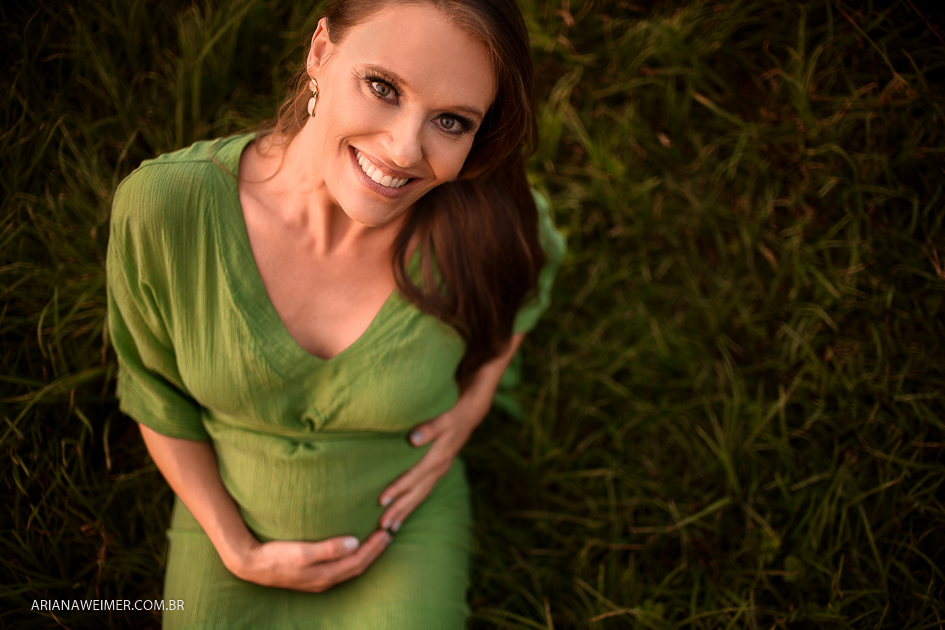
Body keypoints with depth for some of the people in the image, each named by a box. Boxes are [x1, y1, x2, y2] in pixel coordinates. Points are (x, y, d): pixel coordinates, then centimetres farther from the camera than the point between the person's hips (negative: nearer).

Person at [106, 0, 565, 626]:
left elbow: (532, 268, 0)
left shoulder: (479, 221, -26)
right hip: (234, 523, 1)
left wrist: (472, 405, -10)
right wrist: (239, 553, -10)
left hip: (401, 541, 0)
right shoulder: (163, 205, -27)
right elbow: (157, 392, -8)